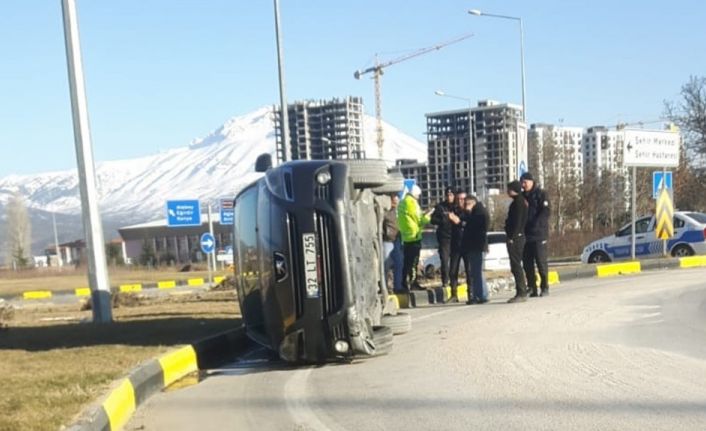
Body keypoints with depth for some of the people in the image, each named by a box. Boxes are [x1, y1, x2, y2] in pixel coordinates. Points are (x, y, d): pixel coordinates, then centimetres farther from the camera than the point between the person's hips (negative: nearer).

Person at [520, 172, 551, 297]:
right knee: (527, 263, 5)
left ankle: (545, 287, 6)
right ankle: (532, 288, 11)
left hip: (539, 235, -6)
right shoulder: (522, 196, 16)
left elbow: (545, 212, -12)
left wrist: (535, 224, -20)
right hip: (525, 234, 6)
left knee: (541, 262, -2)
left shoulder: (541, 194, -2)